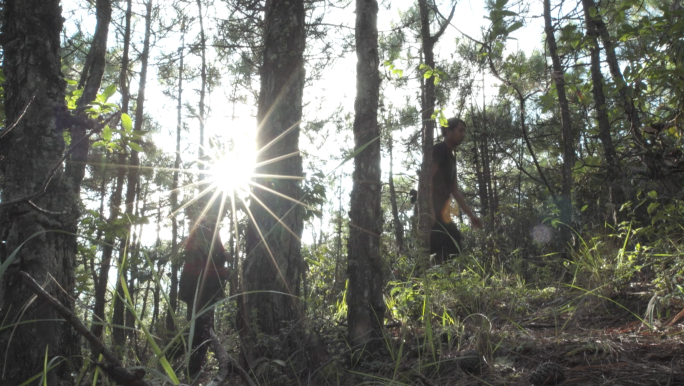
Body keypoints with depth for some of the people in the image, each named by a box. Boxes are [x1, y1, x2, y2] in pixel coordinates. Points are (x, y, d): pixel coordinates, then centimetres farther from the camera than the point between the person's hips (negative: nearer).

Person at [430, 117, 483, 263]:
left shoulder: (451, 157, 23)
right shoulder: (439, 149, -5)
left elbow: (455, 190, 25)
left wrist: (471, 215, 24)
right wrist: (429, 208, -28)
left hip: (440, 212, 10)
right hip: (432, 211, -10)